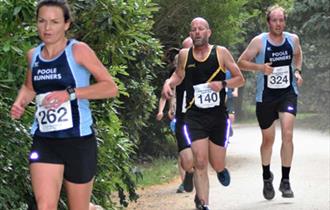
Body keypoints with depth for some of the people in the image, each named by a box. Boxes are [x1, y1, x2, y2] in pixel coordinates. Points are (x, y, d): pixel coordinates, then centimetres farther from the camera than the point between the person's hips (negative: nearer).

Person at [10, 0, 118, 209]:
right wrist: (20, 103, 5)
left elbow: (111, 88, -12)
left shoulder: (78, 51, -7)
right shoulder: (33, 55, 9)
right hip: (44, 141, 3)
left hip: (78, 140, -3)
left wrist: (70, 93, -22)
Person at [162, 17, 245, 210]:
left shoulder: (221, 53, -3)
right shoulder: (184, 55, 1)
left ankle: (221, 169, 46)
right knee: (200, 163, -13)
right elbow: (179, 75, 21)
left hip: (218, 116, 0)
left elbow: (240, 79, 2)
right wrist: (169, 82, 0)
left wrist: (223, 84, -16)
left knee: (217, 165, 8)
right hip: (195, 117, 0)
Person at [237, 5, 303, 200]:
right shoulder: (259, 42, -10)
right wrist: (260, 67, -20)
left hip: (288, 94, 1)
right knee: (268, 139, 10)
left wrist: (297, 71, 4)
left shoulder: (293, 39, -1)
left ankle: (286, 181, -12)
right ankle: (267, 177, 35)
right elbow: (241, 62, -4)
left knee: (287, 134, -18)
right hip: (266, 96, -1)